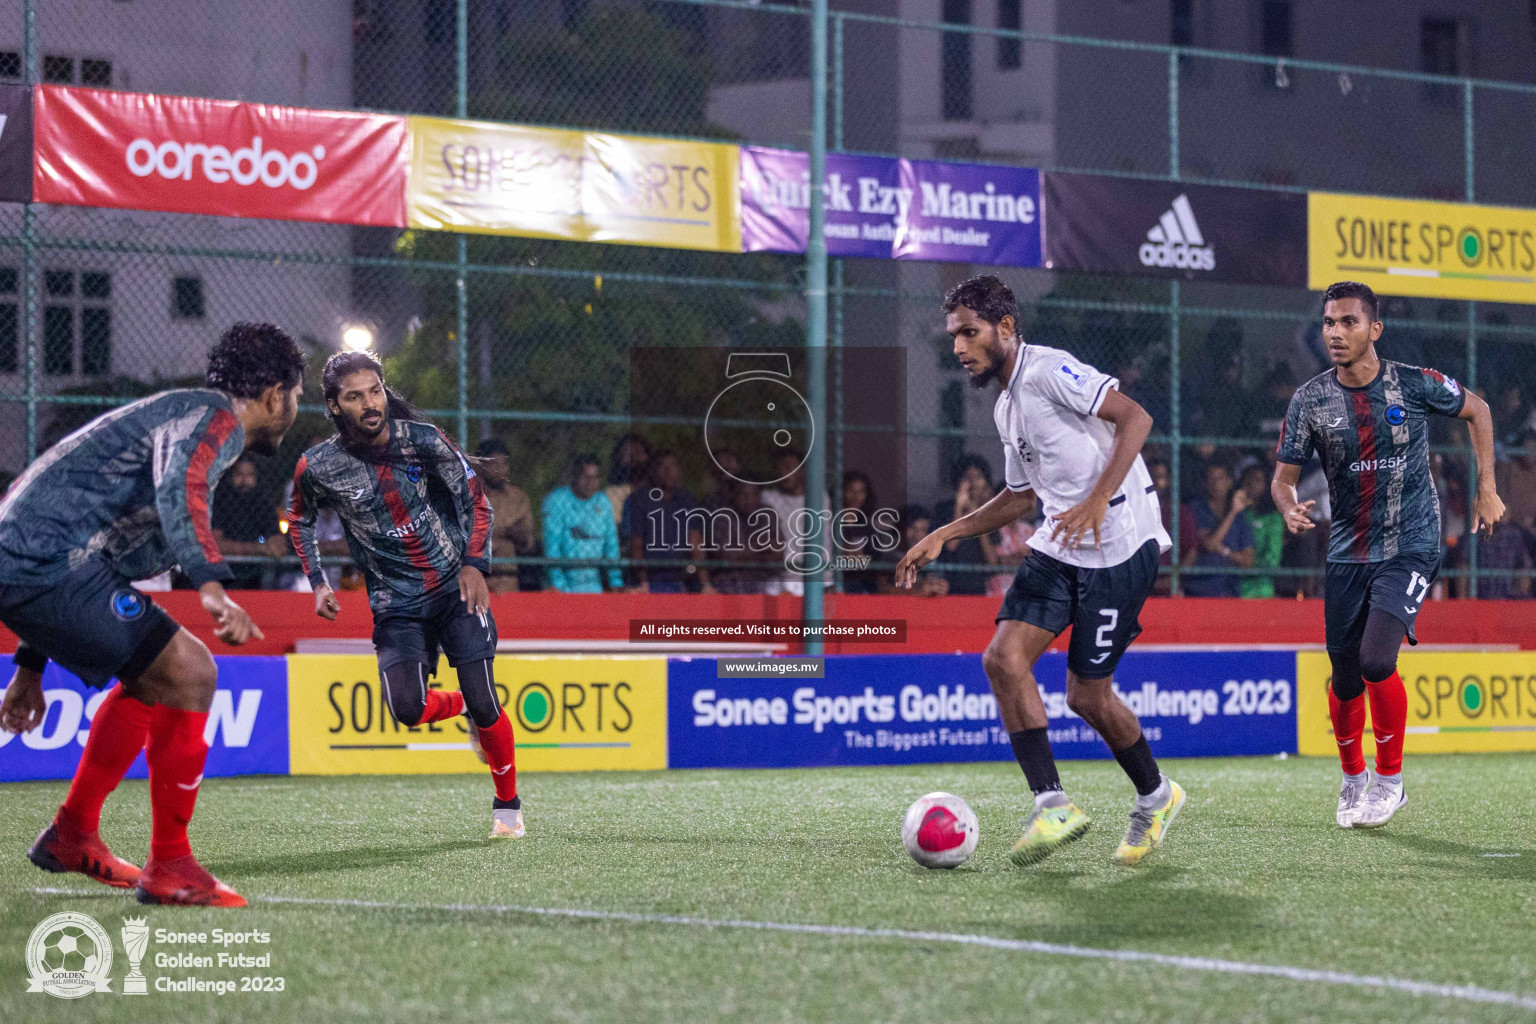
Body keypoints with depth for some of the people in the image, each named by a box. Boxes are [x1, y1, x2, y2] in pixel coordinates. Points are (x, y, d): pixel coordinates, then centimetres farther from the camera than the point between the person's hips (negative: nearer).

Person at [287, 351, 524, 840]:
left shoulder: (423, 440, -11)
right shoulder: (318, 466, -10)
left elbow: (475, 498, 1)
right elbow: (299, 520, 11)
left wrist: (474, 564, -10)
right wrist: (318, 583, 0)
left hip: (456, 587, 0)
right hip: (395, 605, 1)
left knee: (483, 704, -9)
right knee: (408, 709, -20)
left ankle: (507, 805, 15)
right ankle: (462, 708, 17)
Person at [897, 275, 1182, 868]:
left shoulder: (1049, 371, -13)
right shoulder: (1006, 408, 16)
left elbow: (1135, 417, -23)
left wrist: (1098, 501, -31)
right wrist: (943, 536, 19)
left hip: (1120, 547, -8)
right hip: (1057, 548, 8)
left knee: (1087, 695, -2)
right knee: (1004, 659, -10)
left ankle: (1155, 797, 22)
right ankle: (1054, 806, -7)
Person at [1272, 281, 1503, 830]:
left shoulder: (1416, 385, -8)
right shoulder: (1309, 400, -4)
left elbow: (1477, 410, 10)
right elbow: (1283, 476, 1)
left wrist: (1486, 489, 8)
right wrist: (1289, 508, -22)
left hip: (1410, 548, -3)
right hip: (1348, 553, 3)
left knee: (1377, 661, -20)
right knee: (1345, 677, 6)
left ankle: (1390, 778, 2)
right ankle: (1352, 779, 32)